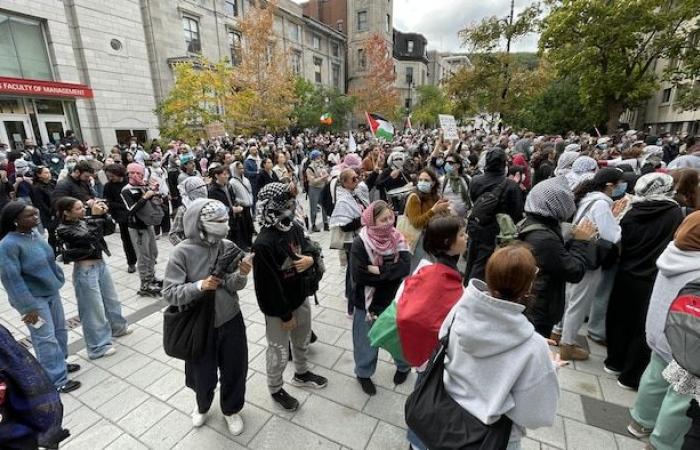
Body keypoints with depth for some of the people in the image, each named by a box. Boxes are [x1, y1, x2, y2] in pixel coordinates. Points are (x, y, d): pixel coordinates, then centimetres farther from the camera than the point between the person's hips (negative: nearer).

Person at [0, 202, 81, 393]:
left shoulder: (34, 233, 0)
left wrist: (57, 279, 16)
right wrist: (29, 307, -21)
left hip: (51, 292, 7)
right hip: (34, 298, -7)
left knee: (59, 330, 19)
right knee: (46, 339, 2)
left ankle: (59, 364, 38)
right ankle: (57, 380, 15)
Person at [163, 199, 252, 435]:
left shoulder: (228, 247, -11)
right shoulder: (182, 253, -17)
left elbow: (233, 286, -11)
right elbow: (170, 293, -17)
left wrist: (241, 275, -32)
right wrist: (200, 286, -31)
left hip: (231, 321, 2)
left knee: (235, 370, 16)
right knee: (203, 374, 19)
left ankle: (232, 410, 46)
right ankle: (202, 406, 54)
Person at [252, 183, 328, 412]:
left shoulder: (295, 228, -8)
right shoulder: (263, 244, -30)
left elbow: (307, 248, 8)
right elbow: (268, 285, -25)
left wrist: (310, 259, -17)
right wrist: (285, 314, -16)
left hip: (300, 298, 7)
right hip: (277, 307, -7)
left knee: (302, 341, 28)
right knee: (279, 352, 15)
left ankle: (301, 373, 55)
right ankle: (275, 389, 43)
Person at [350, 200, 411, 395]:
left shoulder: (397, 238, -6)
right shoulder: (360, 243, -17)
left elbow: (405, 267, -16)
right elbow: (359, 275, -23)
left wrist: (378, 270, -24)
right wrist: (390, 272, -19)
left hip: (393, 299, 3)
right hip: (367, 302, -3)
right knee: (367, 341, 15)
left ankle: (403, 366, 50)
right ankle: (363, 373, 42)